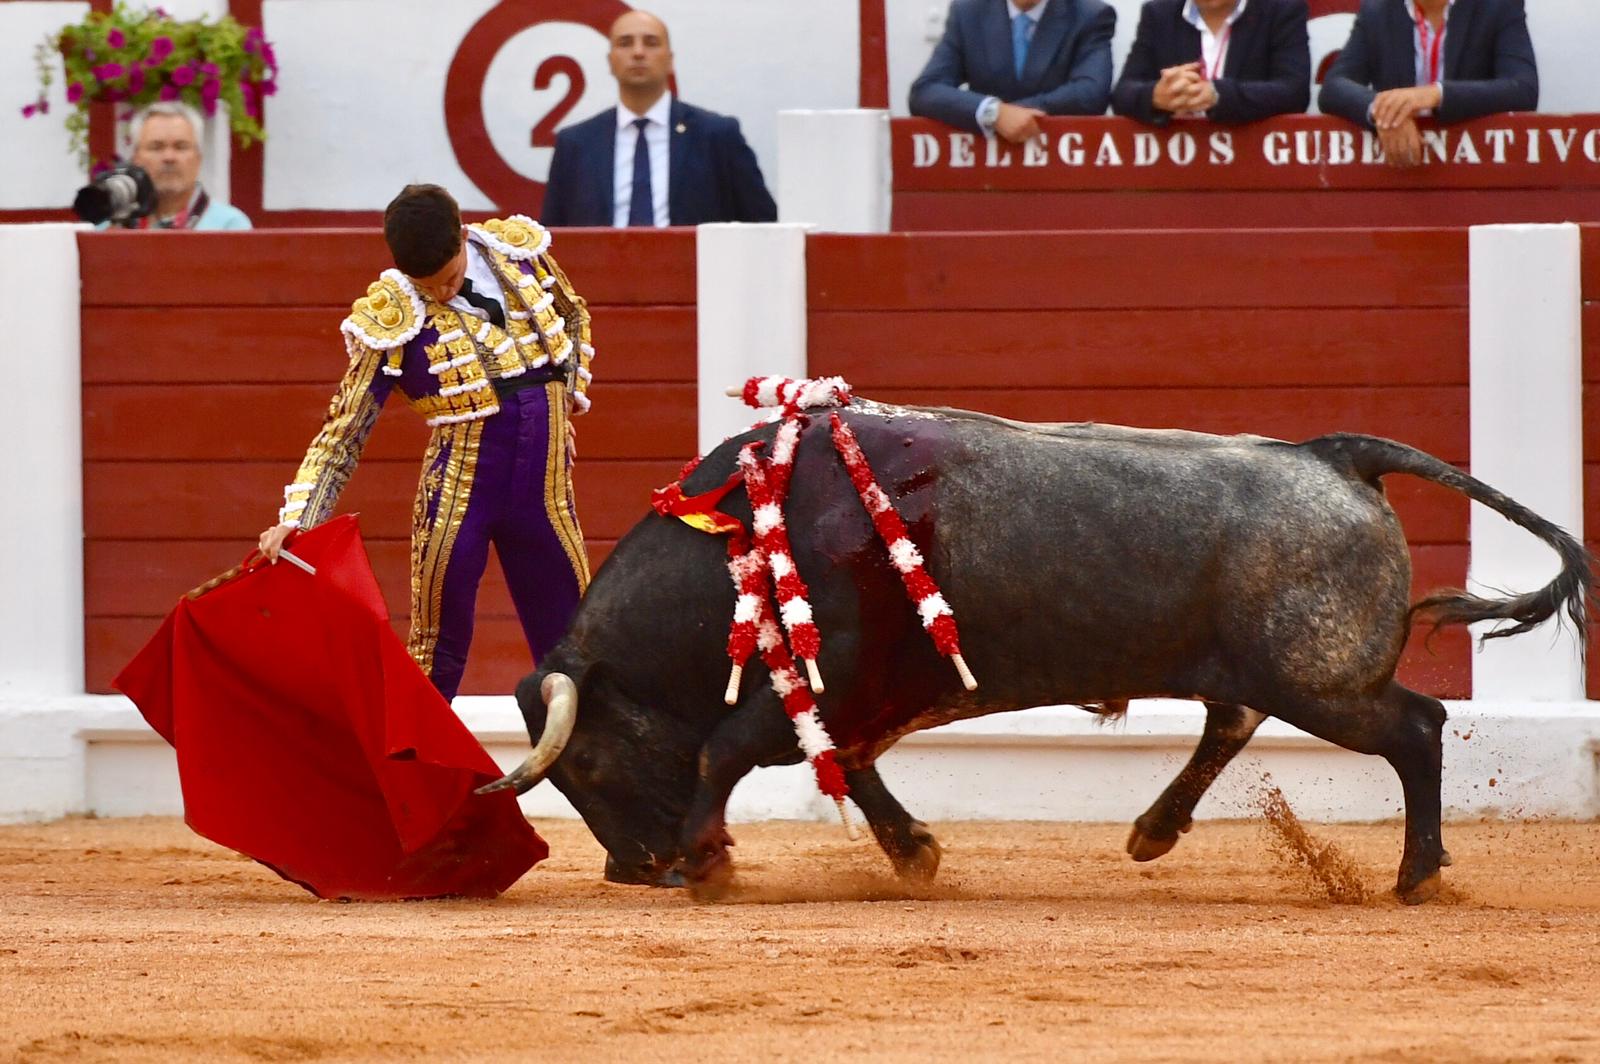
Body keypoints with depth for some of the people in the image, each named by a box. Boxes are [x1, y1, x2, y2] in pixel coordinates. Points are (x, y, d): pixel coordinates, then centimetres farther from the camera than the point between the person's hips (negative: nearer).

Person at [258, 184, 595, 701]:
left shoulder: (517, 252, -1)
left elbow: (572, 315, 22)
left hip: (545, 475, 4)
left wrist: (573, 388, 10)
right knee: (437, 648, -2)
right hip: (461, 480, -4)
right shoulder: (391, 317, -12)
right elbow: (344, 431, -11)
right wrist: (295, 520, -21)